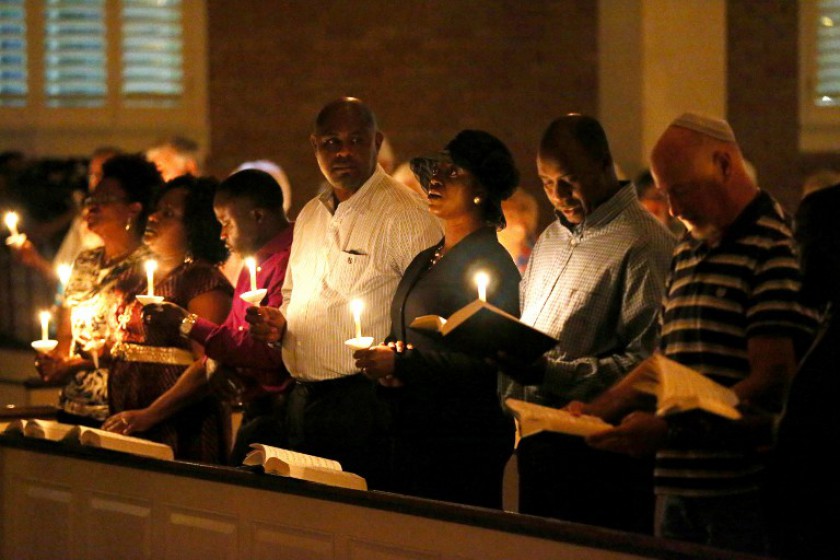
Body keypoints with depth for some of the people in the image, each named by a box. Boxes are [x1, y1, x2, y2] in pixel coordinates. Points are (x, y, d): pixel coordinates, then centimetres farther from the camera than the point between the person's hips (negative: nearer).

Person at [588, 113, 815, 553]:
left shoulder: (776, 248, -10)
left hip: (745, 494, -8)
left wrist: (671, 429, -20)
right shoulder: (688, 250, 19)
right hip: (677, 484, 8)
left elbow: (771, 383, -17)